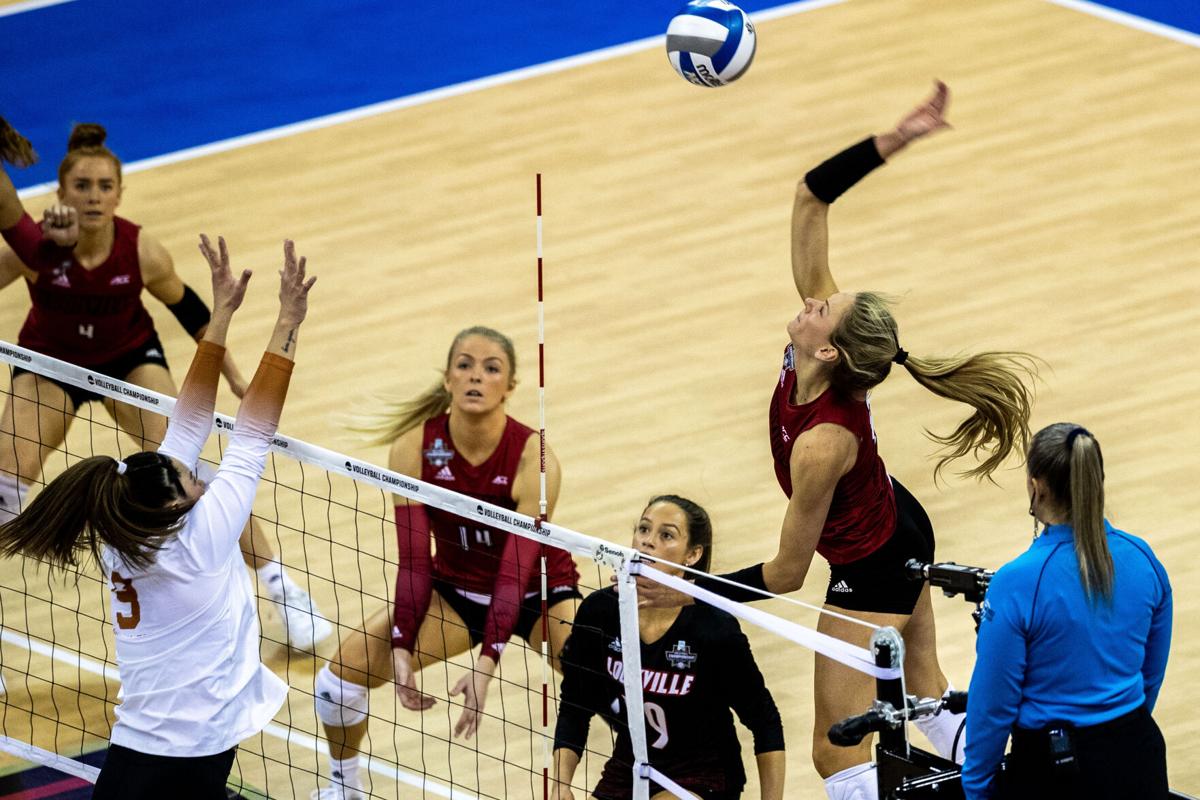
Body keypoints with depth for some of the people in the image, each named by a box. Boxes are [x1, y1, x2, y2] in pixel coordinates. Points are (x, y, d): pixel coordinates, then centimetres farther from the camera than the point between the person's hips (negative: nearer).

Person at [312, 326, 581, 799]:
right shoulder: (414, 449, -18)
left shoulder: (533, 459, -27)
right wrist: (401, 648, -24)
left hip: (537, 593, -3)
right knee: (342, 672, -9)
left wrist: (487, 663, -39)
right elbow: (413, 560, -15)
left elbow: (516, 570, -30)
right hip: (454, 591, 3)